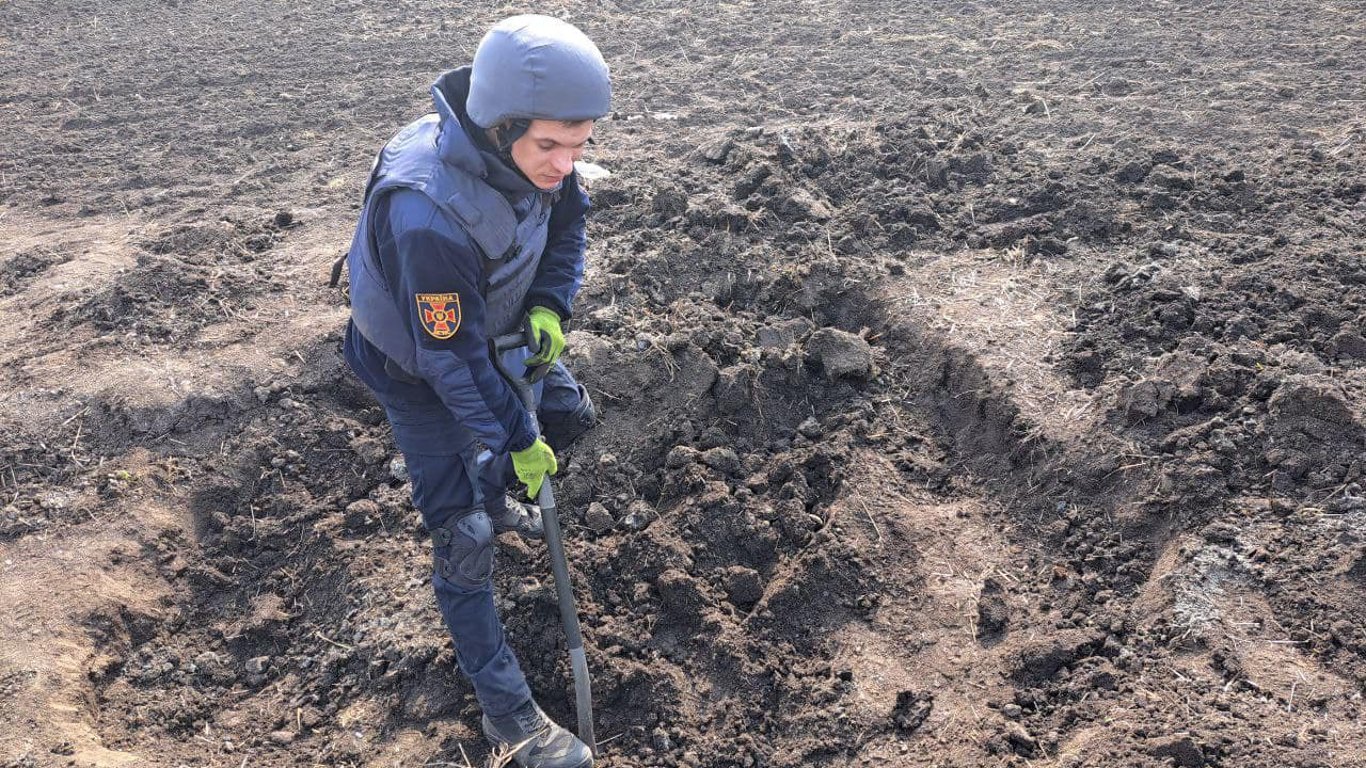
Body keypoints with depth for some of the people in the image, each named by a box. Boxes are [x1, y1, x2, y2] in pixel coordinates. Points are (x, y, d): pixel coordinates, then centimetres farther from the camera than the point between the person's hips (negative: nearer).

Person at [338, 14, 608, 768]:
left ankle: (491, 497, 47)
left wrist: (550, 307, -16)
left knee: (568, 415, 17)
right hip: (419, 371, -6)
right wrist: (517, 440, -20)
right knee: (464, 535, -3)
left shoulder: (527, 154, -21)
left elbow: (568, 221, 0)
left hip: (493, 332, 7)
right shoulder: (427, 214, -42)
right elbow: (452, 360, -31)